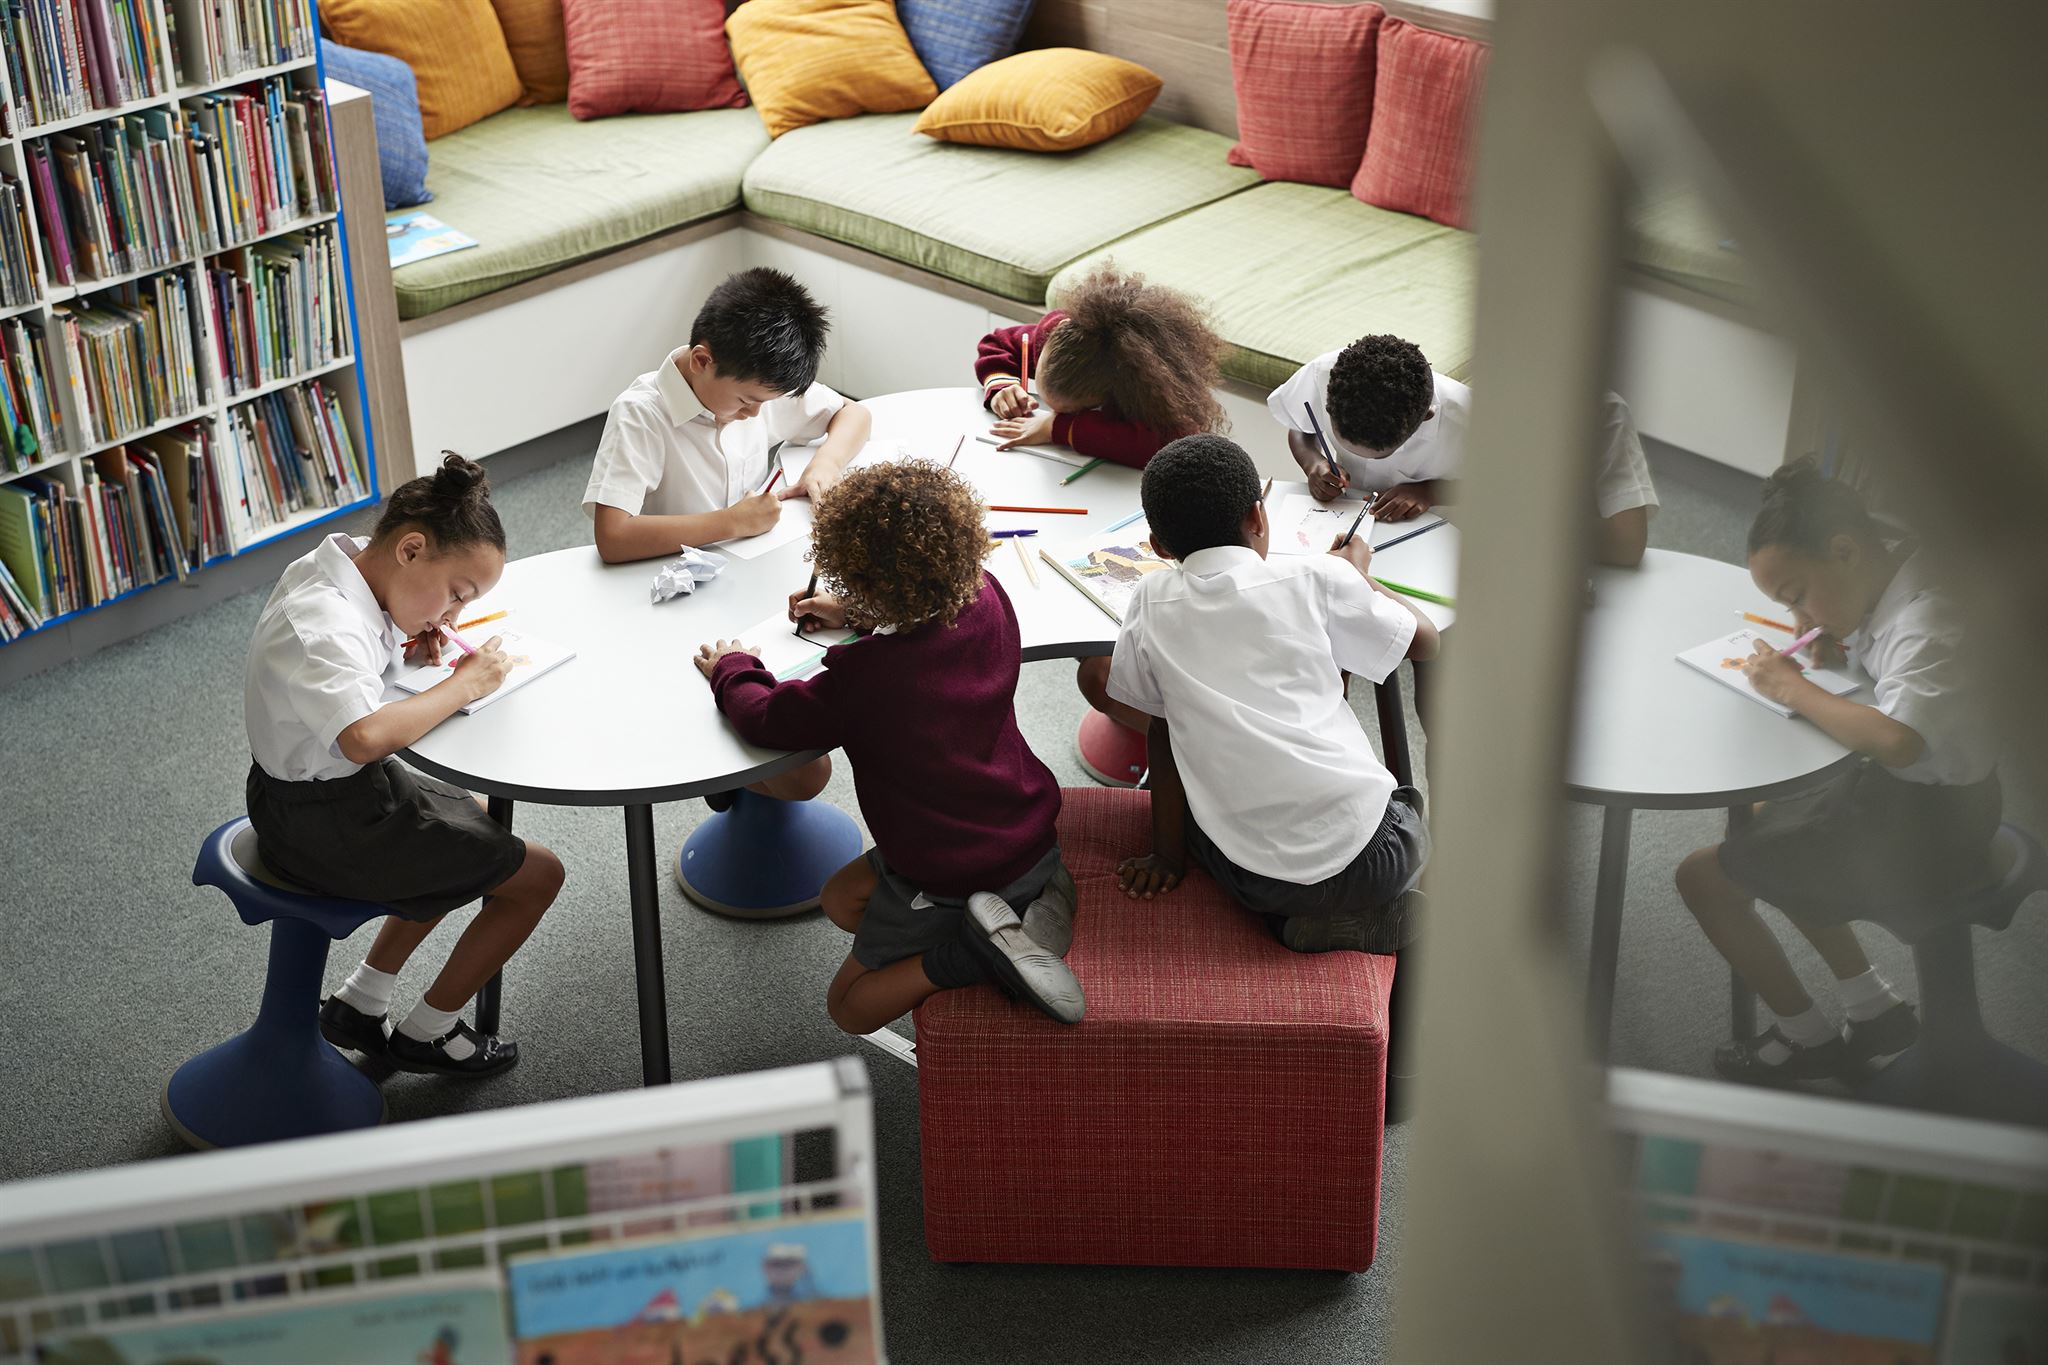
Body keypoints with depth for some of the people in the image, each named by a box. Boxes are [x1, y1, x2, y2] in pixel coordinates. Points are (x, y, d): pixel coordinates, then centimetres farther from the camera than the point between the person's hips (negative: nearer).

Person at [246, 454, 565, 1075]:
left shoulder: (328, 570, -1)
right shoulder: (323, 628, -31)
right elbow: (364, 736, -48)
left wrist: (403, 641, -1)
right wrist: (464, 683, -33)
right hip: (328, 828, -10)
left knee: (476, 825, 31)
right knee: (538, 874, -1)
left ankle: (361, 1000, 30)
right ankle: (425, 1033, 18)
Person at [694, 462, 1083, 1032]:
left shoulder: (860, 680, -29)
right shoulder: (989, 600, -11)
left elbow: (766, 718, -12)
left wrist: (732, 671, 8)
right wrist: (857, 613, 17)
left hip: (948, 875, -6)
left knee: (848, 1006, 15)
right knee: (840, 899, 26)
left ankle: (974, 948, -11)